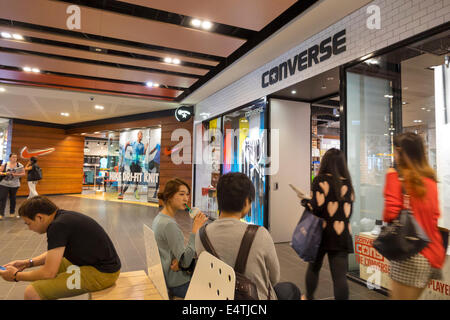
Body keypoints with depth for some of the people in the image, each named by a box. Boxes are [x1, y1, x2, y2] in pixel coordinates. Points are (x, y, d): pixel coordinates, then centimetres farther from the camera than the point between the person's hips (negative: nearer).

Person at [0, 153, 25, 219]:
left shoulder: (19, 165, 0)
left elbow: (23, 173, 3)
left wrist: (16, 174, -14)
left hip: (14, 185, 0)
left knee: (12, 198, 10)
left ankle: (12, 212, 25)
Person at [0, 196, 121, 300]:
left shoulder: (58, 226, -20)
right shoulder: (63, 216, 7)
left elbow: (49, 272, -15)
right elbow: (55, 253, 25)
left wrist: (16, 276, 0)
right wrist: (27, 263, 17)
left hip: (102, 272, -10)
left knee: (32, 292, -13)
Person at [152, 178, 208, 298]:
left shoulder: (160, 218, 3)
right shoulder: (169, 224, -27)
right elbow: (185, 262, -26)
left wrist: (178, 260, -11)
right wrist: (195, 230, -28)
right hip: (178, 284, -9)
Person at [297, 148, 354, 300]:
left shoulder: (321, 180, -9)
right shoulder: (347, 183, 5)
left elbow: (317, 207, -16)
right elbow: (348, 210, 11)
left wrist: (305, 200, 2)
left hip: (323, 231, -2)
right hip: (342, 234, 3)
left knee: (314, 267, 19)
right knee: (340, 275, 3)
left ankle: (309, 297, 37)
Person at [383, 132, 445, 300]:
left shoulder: (396, 175, -12)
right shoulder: (429, 179, 8)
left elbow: (390, 215, -17)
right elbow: (434, 215, 14)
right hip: (432, 253, 7)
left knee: (399, 296, 4)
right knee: (412, 296, 21)